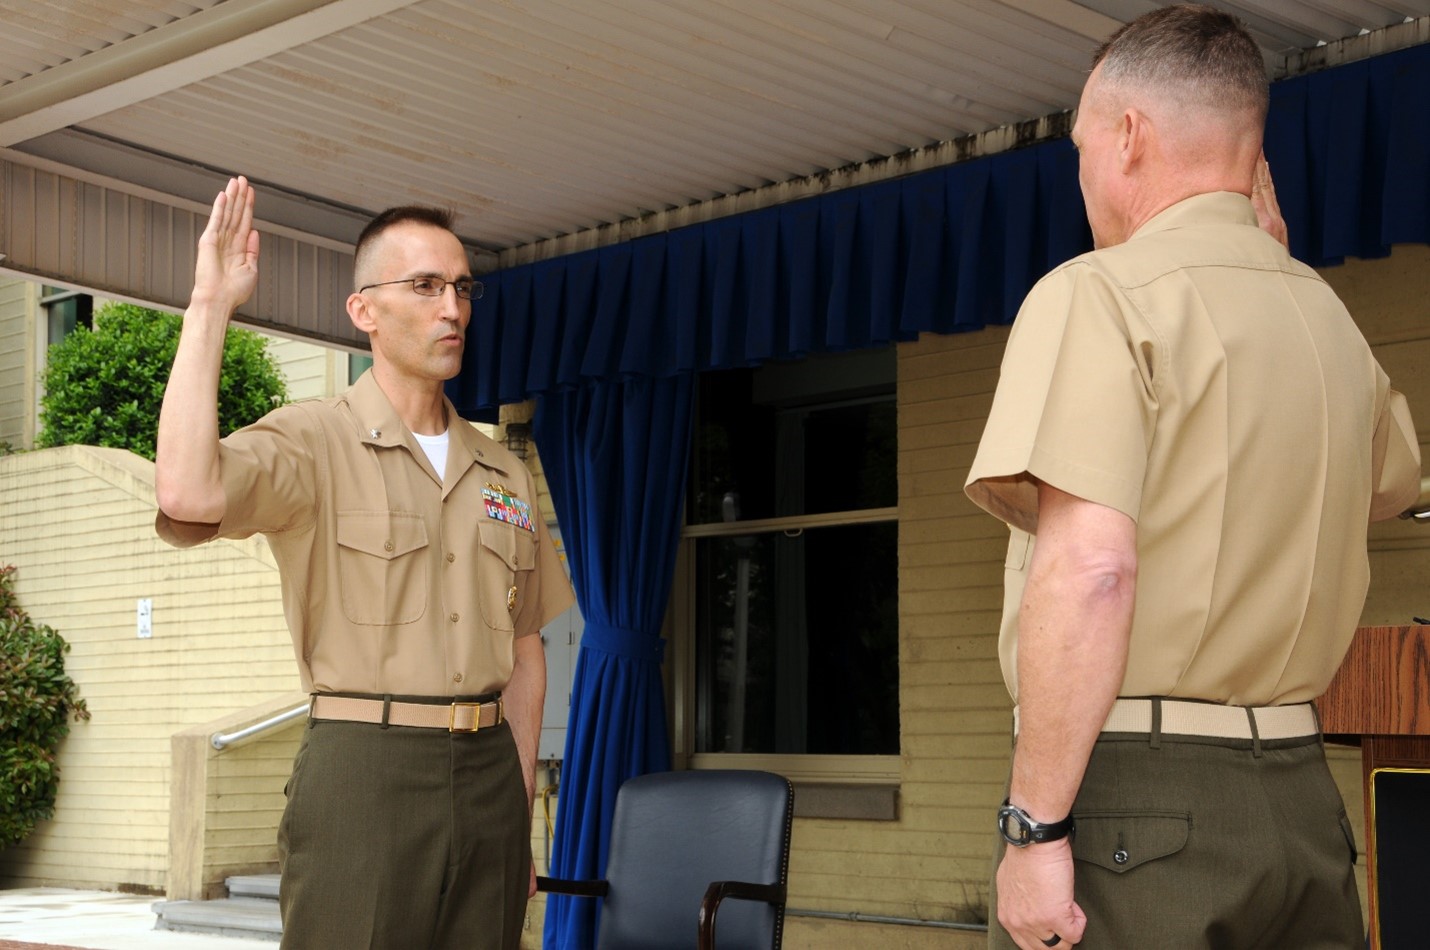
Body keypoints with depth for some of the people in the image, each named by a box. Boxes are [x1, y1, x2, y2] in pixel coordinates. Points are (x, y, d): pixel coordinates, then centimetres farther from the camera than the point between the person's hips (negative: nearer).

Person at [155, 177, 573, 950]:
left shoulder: (505, 475, 14)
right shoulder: (312, 441, -3)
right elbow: (187, 493, -25)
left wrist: (521, 803, 14)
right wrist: (209, 305, -18)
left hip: (488, 772, 5)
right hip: (362, 774, -5)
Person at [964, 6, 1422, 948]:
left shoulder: (1099, 294, -10)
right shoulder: (1329, 317, 13)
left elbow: (1088, 569, -22)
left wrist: (1035, 824, -18)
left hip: (1136, 795, -7)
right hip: (1303, 796, 7)